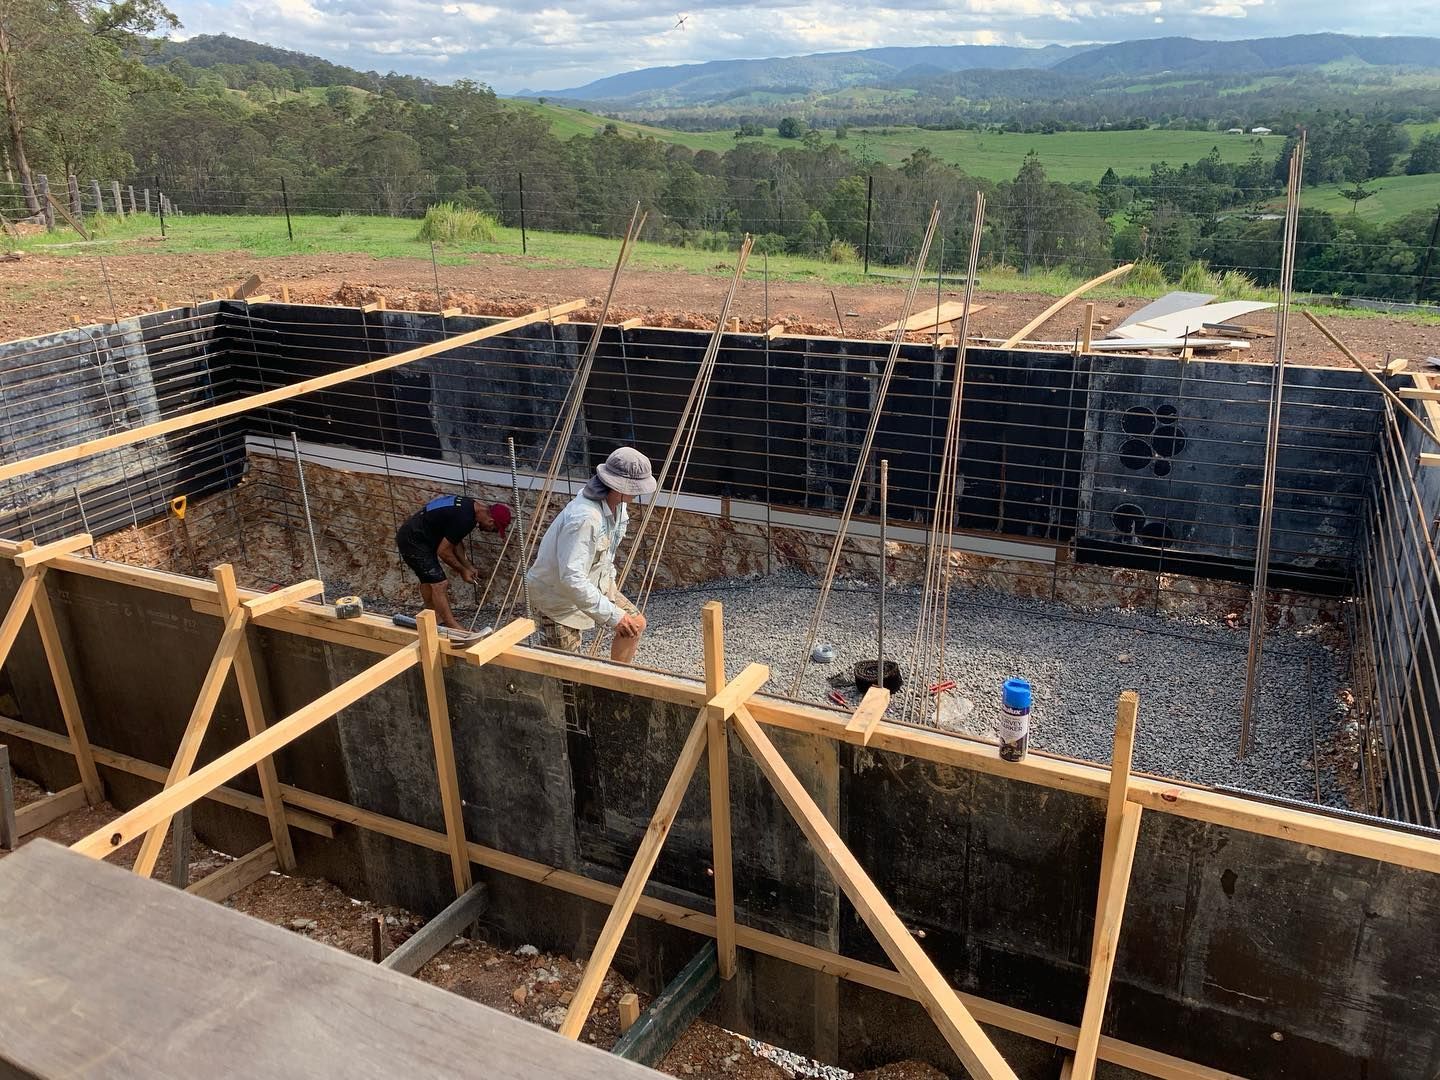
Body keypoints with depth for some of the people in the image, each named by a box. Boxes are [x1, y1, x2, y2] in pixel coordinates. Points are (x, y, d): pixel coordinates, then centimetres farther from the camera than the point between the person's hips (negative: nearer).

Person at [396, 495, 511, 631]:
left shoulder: (469, 505, 4)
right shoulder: (464, 519, -27)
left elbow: (455, 541, 15)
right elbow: (443, 551, -18)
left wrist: (468, 566, 11)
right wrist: (462, 570, -5)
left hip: (410, 536, 11)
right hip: (412, 541, -11)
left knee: (428, 580, 20)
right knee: (439, 584, -10)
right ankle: (452, 626, -7)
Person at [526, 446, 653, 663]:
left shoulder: (617, 504, -8)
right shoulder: (584, 519, -37)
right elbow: (571, 579, -40)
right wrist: (613, 615, -37)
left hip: (594, 582, 9)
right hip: (557, 594, -9)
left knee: (635, 625, 10)